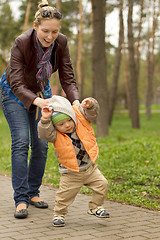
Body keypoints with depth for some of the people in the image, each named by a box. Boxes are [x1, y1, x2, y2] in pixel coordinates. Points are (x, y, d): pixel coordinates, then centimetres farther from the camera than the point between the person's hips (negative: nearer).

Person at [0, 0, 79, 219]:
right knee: (21, 142, -15)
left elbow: (67, 78, -20)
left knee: (41, 144, 2)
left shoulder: (61, 43, -22)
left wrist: (76, 101, -38)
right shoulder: (21, 43, -34)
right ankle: (21, 199, -10)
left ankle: (33, 192, 17)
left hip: (41, 91, 4)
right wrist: (36, 101, -56)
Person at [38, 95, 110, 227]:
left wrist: (89, 106, -29)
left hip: (90, 168, 3)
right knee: (65, 194, -4)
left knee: (102, 184, 2)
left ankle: (95, 207, 22)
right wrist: (45, 120, -46)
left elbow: (91, 113, -9)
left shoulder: (81, 120, -8)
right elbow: (45, 134, -33)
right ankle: (59, 214, 21)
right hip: (71, 173, -3)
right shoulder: (55, 135, -16)